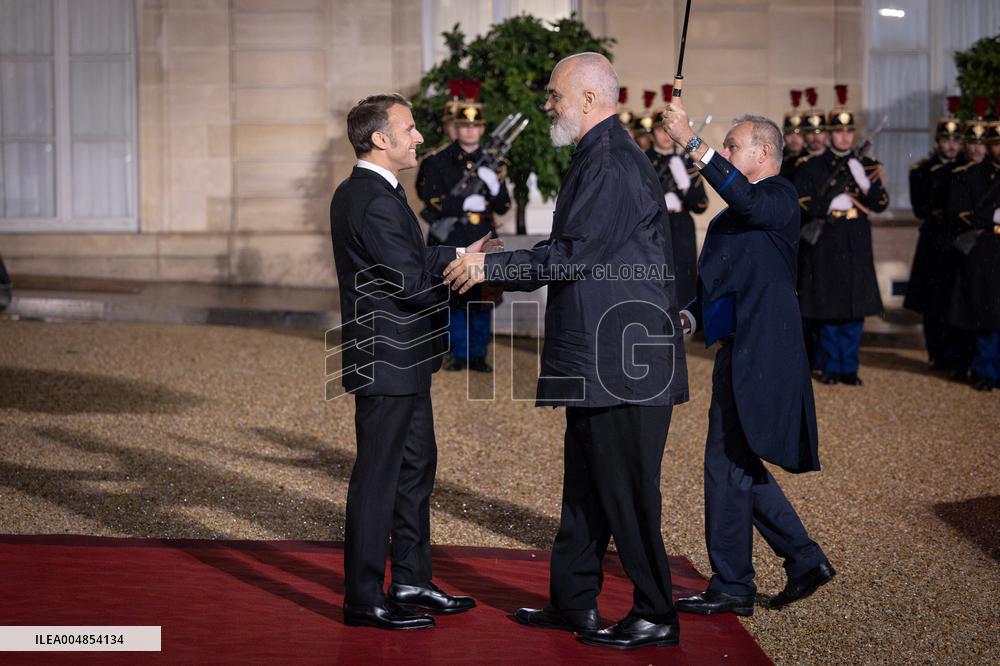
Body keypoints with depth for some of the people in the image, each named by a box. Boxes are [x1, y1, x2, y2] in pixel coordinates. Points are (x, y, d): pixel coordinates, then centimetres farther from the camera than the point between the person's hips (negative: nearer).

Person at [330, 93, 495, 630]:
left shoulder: (361, 192, 13)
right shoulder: (374, 201, -21)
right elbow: (413, 282, -23)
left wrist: (456, 256, 3)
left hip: (402, 362, 11)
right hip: (386, 362, -11)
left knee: (416, 465, 18)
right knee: (378, 478, -2)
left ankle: (410, 580, 29)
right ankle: (364, 600, 6)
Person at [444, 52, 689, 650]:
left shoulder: (611, 163, -17)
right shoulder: (604, 156, 17)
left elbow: (571, 256, -22)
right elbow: (577, 255, 20)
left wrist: (491, 266, -13)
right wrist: (497, 267, 16)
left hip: (623, 359, -11)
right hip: (600, 356, 11)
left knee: (627, 491, -2)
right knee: (586, 483, 16)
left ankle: (657, 618, 7)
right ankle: (574, 602, 26)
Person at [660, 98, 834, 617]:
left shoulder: (780, 197, -6)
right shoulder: (727, 221, 21)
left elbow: (747, 200, -29)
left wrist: (692, 143, -33)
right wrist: (687, 317, 5)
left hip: (759, 355, -10)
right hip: (736, 354, 10)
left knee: (728, 464, -6)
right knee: (740, 465, 14)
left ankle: (731, 587, 3)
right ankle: (805, 560, 24)